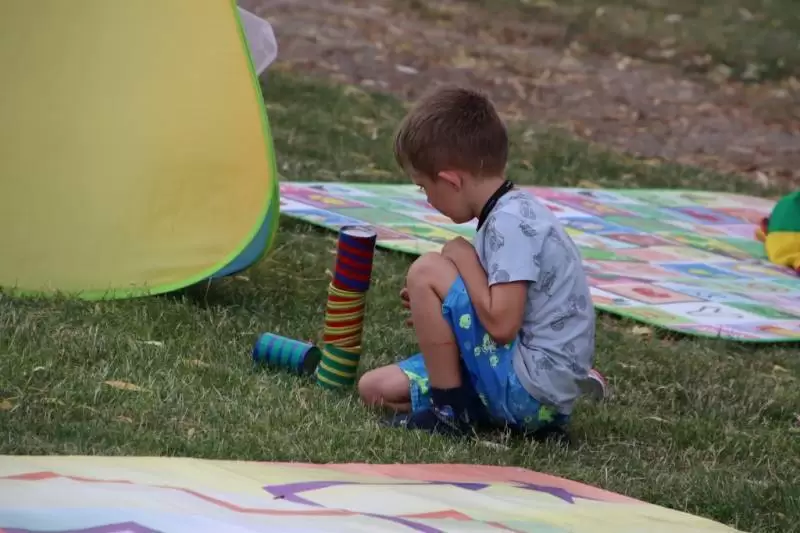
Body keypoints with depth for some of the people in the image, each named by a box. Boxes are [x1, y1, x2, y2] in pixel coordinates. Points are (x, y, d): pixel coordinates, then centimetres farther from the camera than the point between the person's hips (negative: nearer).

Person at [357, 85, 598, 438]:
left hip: (528, 393, -10)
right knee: (376, 387, 9)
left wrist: (463, 258, -11)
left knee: (426, 271, -10)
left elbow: (502, 324, -25)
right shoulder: (514, 212, 12)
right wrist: (436, 308, 15)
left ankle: (448, 409, -6)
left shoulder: (512, 223, -18)